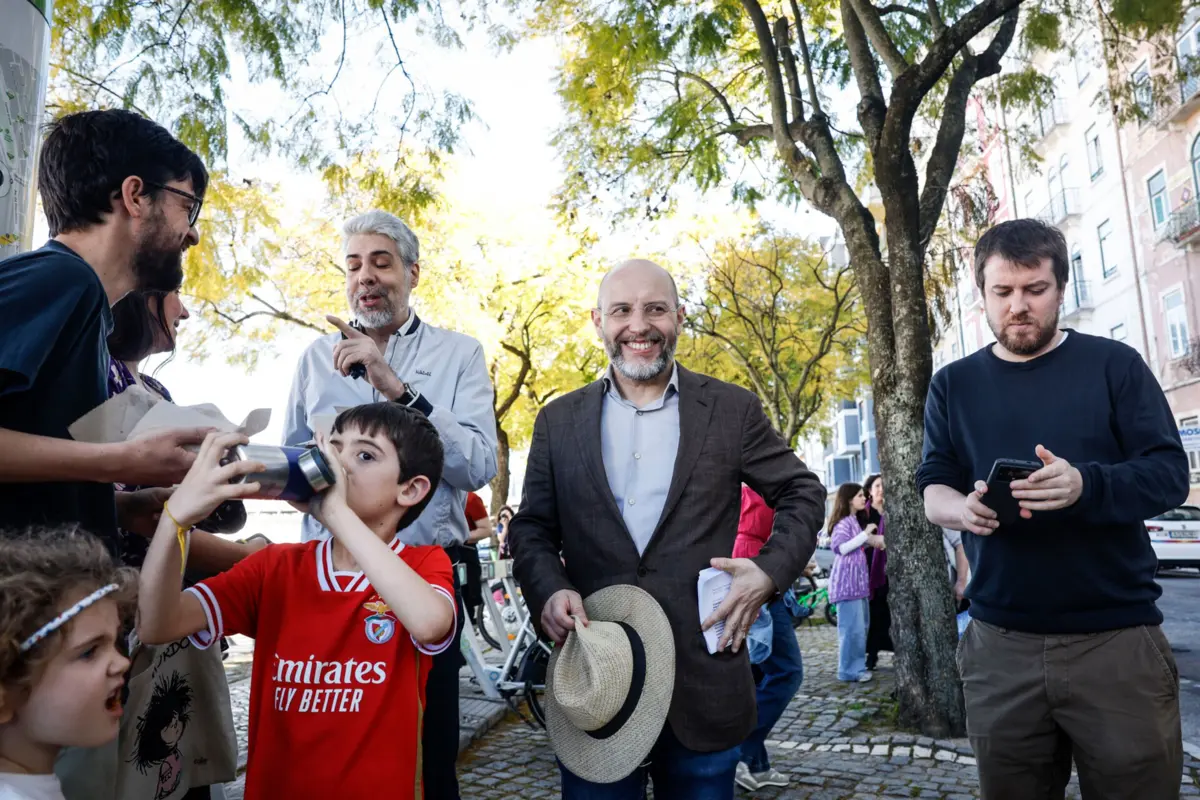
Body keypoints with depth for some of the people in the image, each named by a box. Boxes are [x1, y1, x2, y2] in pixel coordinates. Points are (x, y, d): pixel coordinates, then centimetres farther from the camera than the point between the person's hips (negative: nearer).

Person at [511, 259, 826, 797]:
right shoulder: (559, 421, 6)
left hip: (704, 686, 0)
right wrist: (549, 590, -11)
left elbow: (802, 494, 9)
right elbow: (532, 528, 9)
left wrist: (771, 570, -8)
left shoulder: (732, 410, 1)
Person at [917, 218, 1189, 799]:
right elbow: (933, 491, 4)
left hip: (1116, 639, -1)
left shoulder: (1114, 365, 3)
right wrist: (964, 509, -20)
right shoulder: (953, 386, 8)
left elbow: (1169, 474, -4)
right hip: (1000, 644, 2)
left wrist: (1086, 485, -25)